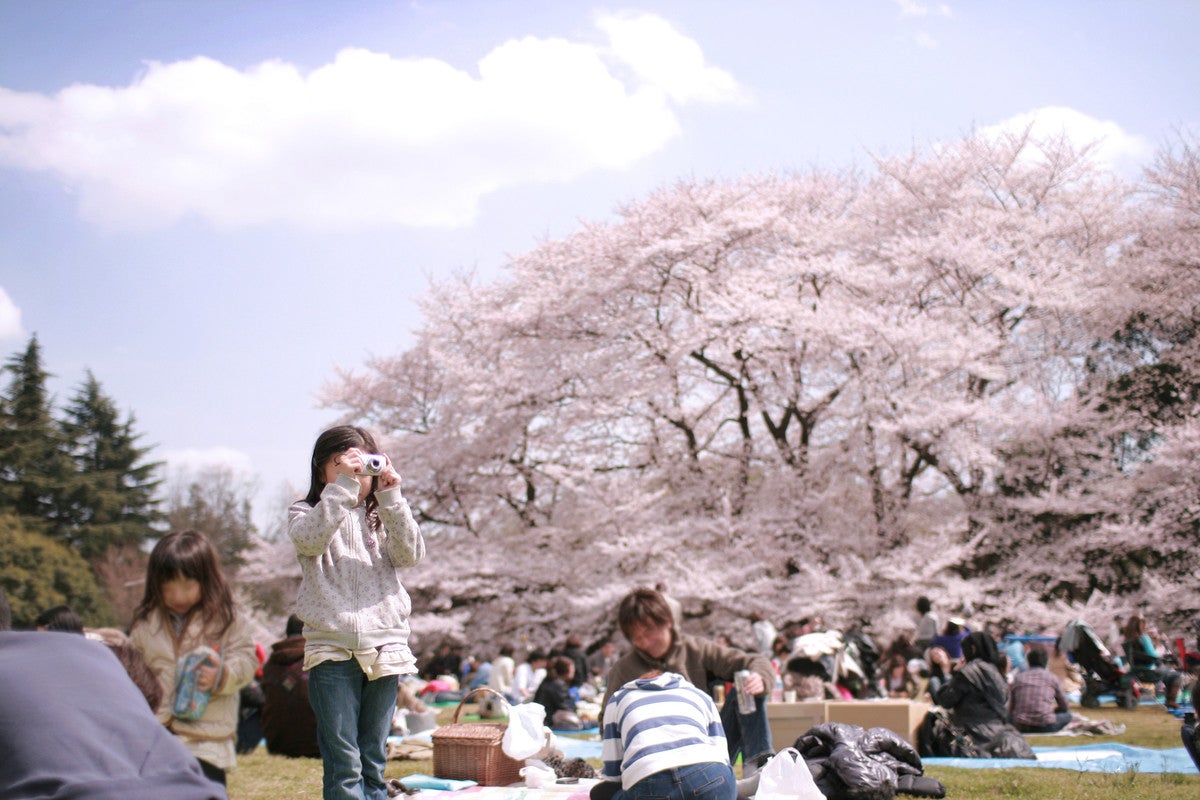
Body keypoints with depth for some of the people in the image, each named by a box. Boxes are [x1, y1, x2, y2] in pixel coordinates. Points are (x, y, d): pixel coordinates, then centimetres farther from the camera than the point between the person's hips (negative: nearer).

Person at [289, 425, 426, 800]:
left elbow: (410, 554, -4)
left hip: (384, 648, 3)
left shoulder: (382, 516, 13)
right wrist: (342, 485, -21)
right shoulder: (305, 513, 5)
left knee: (374, 760, 11)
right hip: (332, 650, -3)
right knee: (343, 763, -4)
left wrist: (390, 495, -11)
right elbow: (311, 538, -18)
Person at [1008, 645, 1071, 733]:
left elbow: (1010, 709, 14)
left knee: (1009, 716, 32)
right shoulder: (1051, 677, 7)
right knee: (1067, 715, 24)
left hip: (1021, 729, 2)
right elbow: (1065, 707, 19)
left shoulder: (1018, 677, 11)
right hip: (1046, 727, -2)